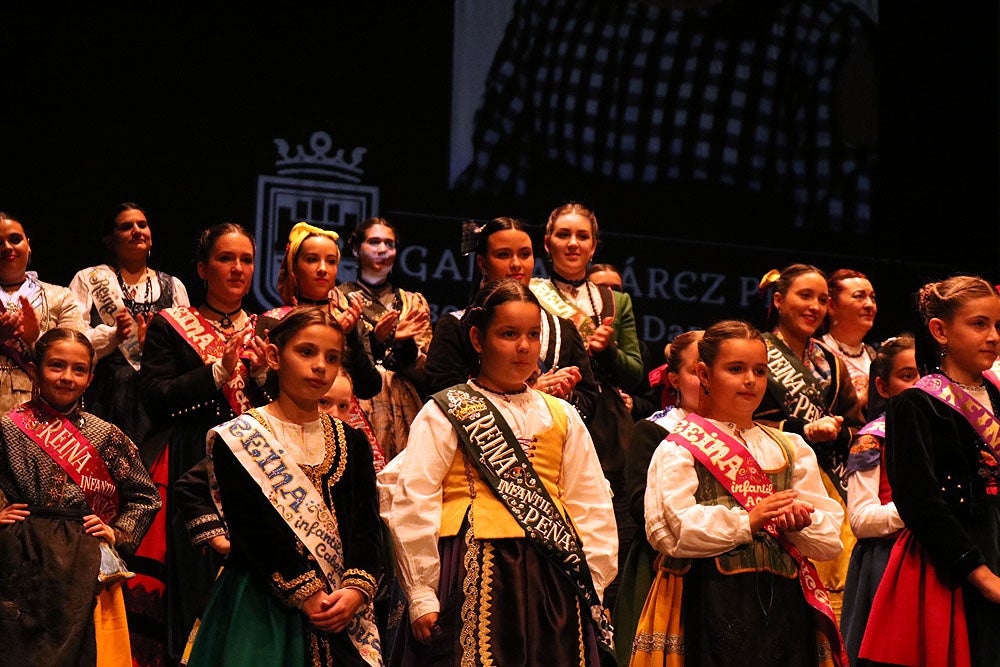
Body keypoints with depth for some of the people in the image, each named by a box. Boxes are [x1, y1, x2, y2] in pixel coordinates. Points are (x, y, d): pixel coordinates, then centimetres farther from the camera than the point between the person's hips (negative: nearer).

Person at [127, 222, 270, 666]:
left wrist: (265, 372, -7)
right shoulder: (170, 327, 4)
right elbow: (155, 400, -7)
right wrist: (219, 371, -13)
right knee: (197, 576, -8)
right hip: (191, 469, -3)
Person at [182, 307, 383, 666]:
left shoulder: (353, 443, 11)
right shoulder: (237, 439, -3)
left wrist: (356, 590, -16)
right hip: (260, 612, -4)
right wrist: (309, 595, -19)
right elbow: (254, 529, -12)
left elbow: (367, 526, 2)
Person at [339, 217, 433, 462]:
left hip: (403, 412, 2)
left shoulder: (414, 303, 16)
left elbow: (424, 373, 8)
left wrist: (405, 343, -11)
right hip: (357, 410, -2)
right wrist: (374, 339, -17)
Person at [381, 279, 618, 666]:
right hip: (473, 577, -4)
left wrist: (592, 589, 5)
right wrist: (421, 597, -9)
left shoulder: (562, 417, 16)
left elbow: (591, 506, 14)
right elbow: (412, 506, -4)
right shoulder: (445, 415, 2)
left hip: (553, 576, 4)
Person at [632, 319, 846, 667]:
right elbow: (668, 532, -11)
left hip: (783, 602, 4)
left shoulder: (791, 449, 20)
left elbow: (832, 540, 13)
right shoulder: (679, 449, 4)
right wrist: (747, 521, -15)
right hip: (710, 605, -4)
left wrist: (801, 521, -9)